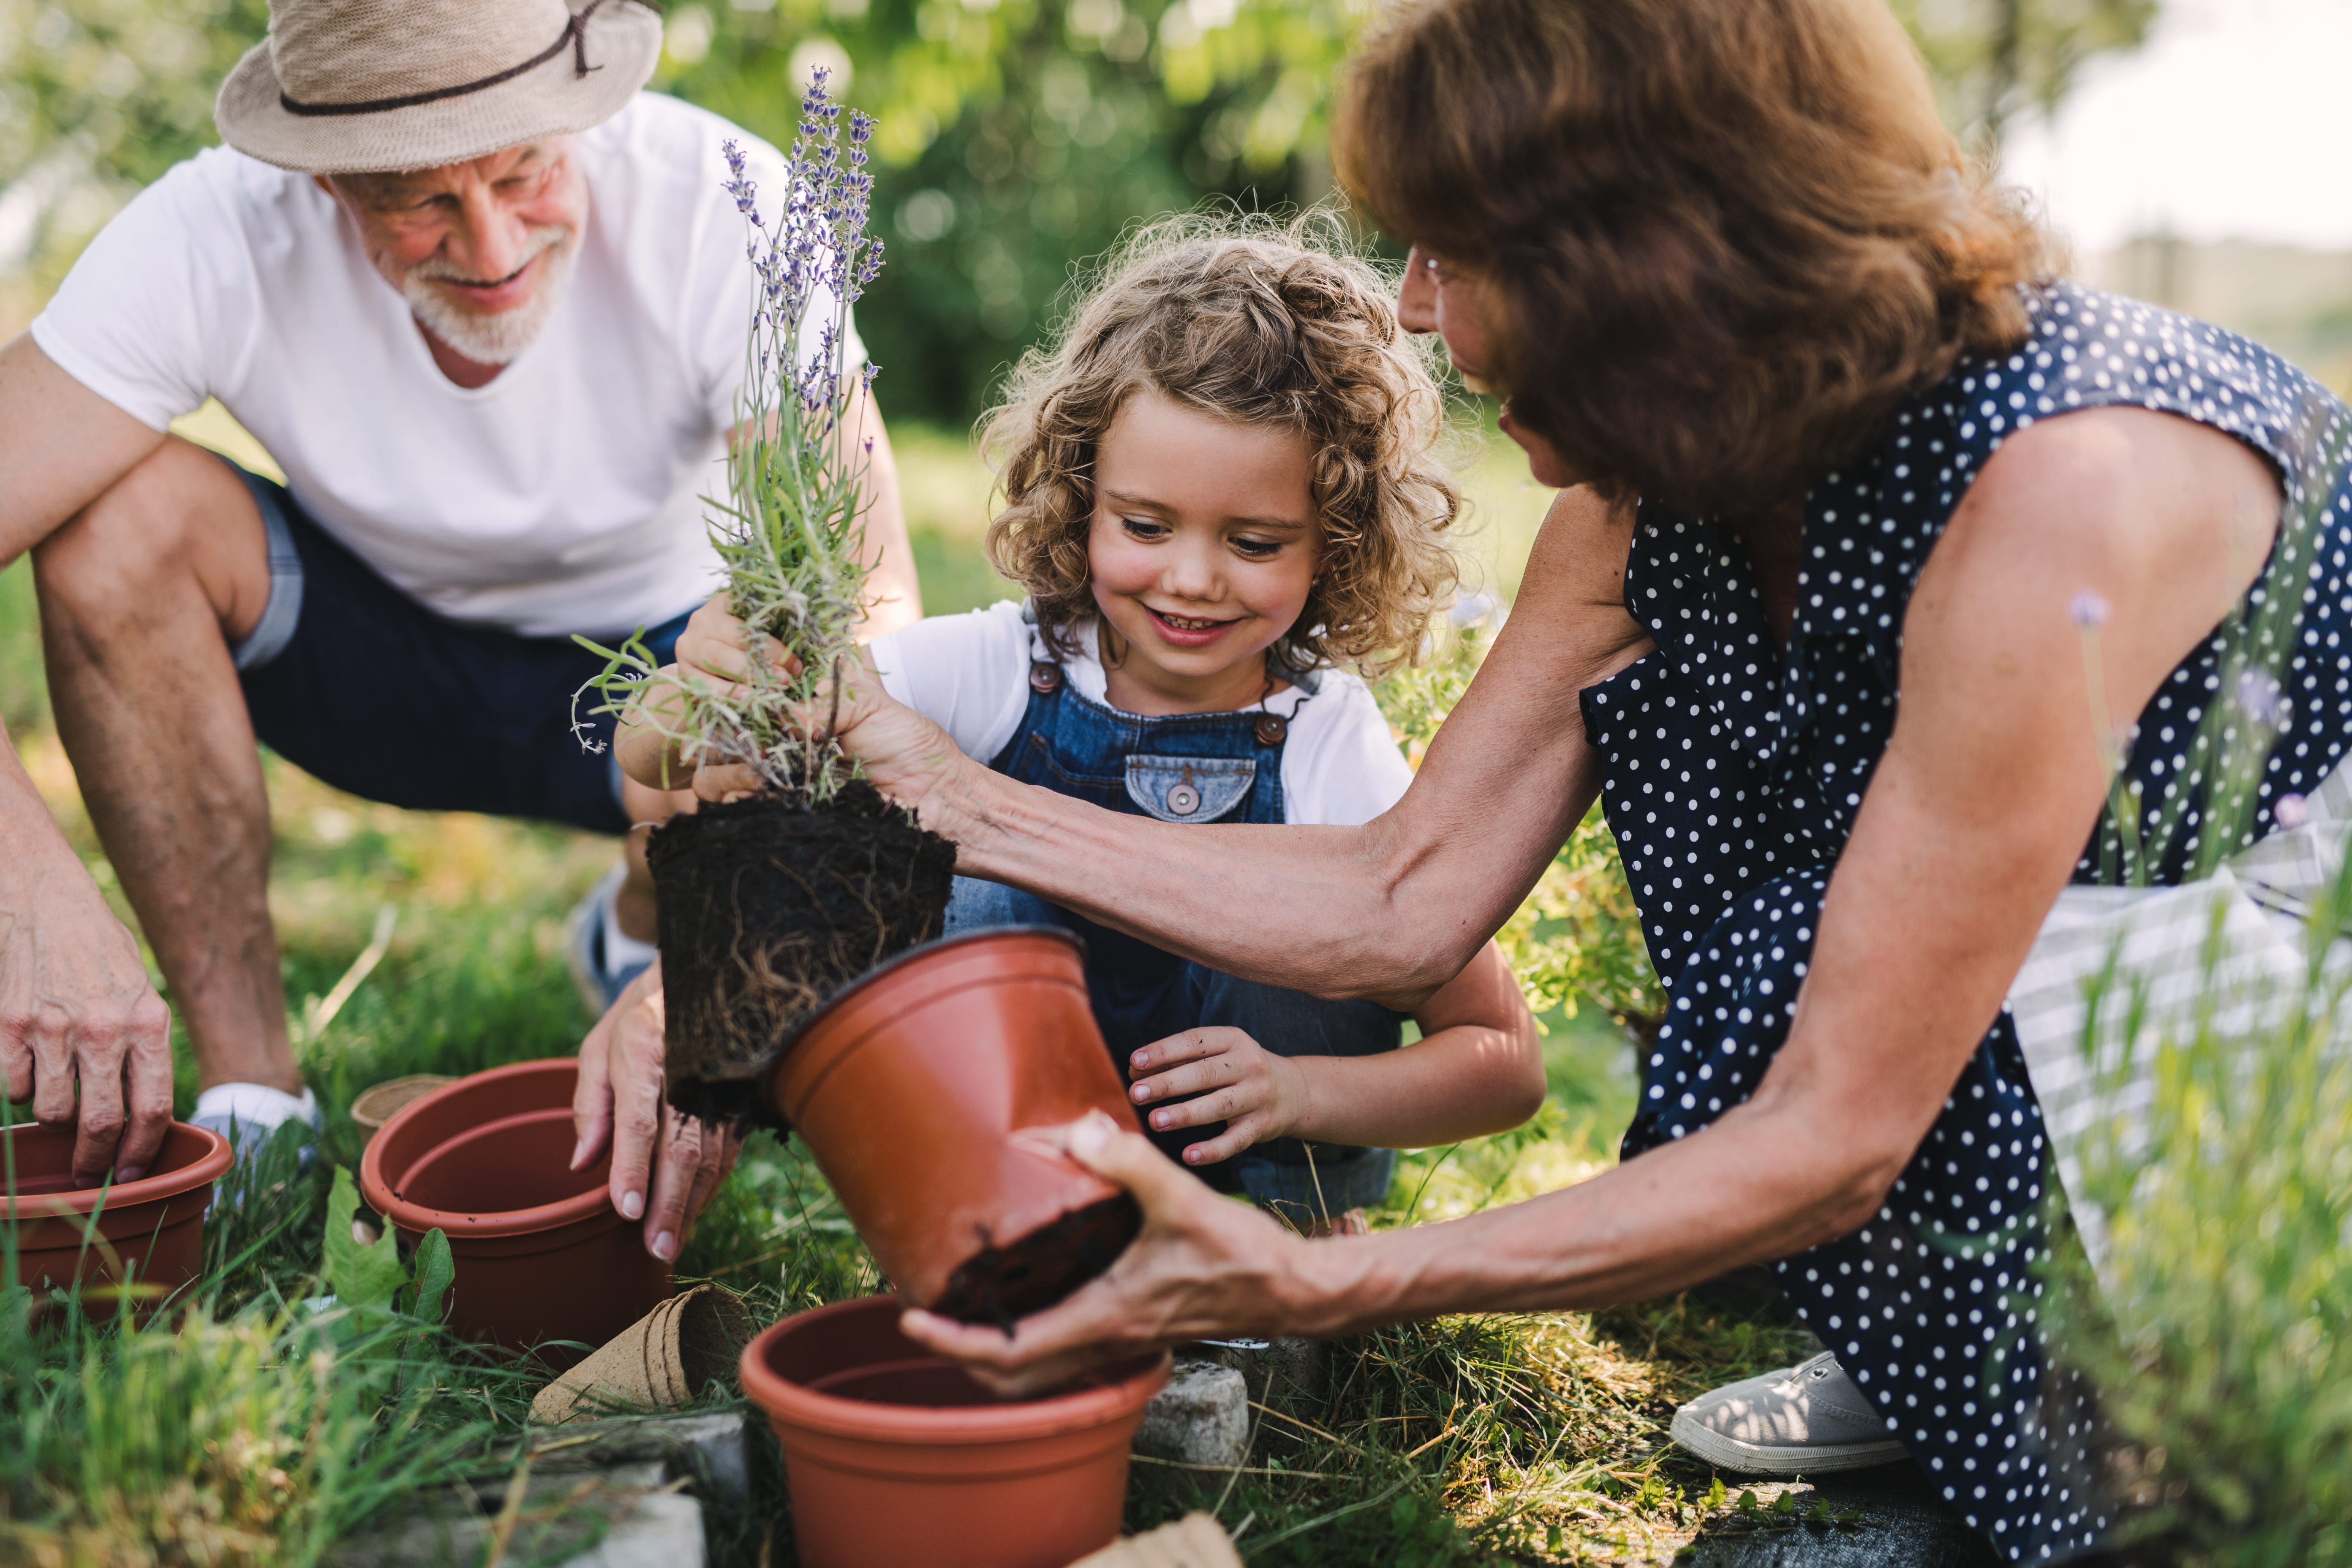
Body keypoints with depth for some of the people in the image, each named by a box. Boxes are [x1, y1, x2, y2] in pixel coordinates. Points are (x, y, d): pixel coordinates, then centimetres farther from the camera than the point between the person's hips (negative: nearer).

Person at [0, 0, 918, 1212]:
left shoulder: (718, 207, -29)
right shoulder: (213, 240, -26)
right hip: (369, 646, 1)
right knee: (126, 507, -27)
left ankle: (640, 933, 8)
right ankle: (252, 1099, -15)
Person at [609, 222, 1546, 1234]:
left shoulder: (1329, 749, -19)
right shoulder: (996, 670, -18)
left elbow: (1506, 1063, -14)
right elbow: (653, 762, -23)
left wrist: (1296, 1089, -31)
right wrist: (703, 689, -47)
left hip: (1264, 1173, 0)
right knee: (983, 891, -24)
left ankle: (1295, 1234, -4)